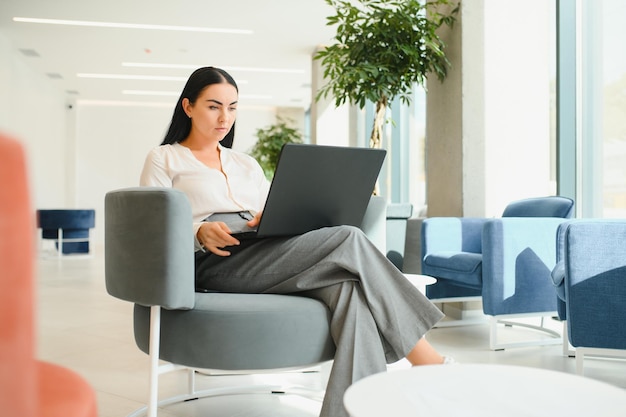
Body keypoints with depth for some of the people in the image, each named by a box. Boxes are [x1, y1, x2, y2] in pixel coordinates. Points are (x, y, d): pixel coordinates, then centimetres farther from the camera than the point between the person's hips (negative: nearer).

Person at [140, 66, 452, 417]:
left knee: (348, 286, -30)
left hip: (269, 256, 6)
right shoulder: (163, 159, 14)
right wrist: (199, 232, -20)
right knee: (349, 240, -24)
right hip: (217, 266, -5)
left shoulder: (246, 163, 29)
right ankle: (430, 364, -19)